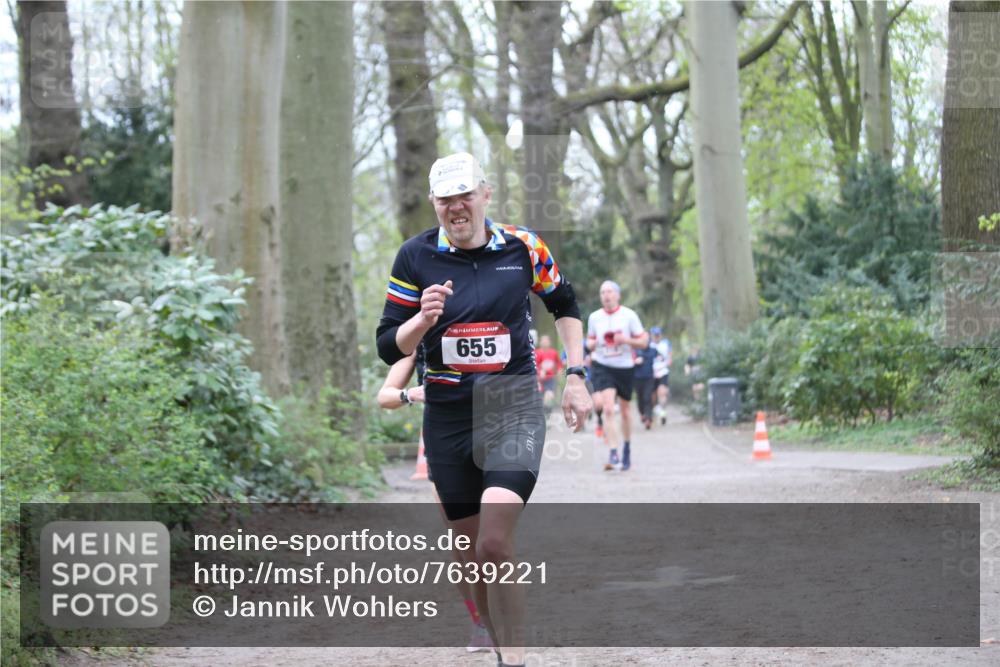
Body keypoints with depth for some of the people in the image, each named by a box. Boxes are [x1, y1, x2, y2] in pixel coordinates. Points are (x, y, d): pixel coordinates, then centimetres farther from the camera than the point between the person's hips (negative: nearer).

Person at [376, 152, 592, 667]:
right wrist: (423, 320, -20)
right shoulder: (415, 257, -1)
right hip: (447, 417, 2)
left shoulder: (523, 247, -1)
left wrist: (575, 376, 11)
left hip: (513, 408, -2)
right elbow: (389, 347, -1)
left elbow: (564, 305, 18)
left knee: (494, 547, -21)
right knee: (474, 558, 7)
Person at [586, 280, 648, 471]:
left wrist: (625, 340, -19)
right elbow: (590, 340, 16)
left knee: (625, 410, 14)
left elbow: (643, 341, -2)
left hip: (625, 368, 0)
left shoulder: (629, 315, -5)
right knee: (608, 409, -16)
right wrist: (591, 344, -8)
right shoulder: (594, 317, 2)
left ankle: (627, 448, 36)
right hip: (602, 367, 0)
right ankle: (613, 454, -18)